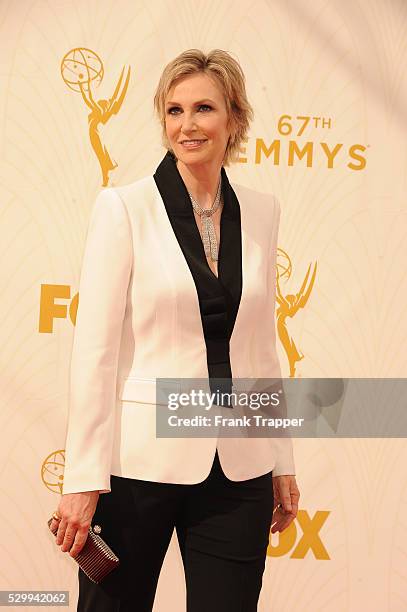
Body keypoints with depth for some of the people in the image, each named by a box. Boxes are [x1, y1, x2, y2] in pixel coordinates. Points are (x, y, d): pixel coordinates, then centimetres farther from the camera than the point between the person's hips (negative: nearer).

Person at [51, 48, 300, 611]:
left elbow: (263, 346, 12)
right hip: (140, 459, -3)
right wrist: (83, 479, -11)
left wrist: (283, 461, 12)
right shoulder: (124, 206, -6)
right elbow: (94, 347, -9)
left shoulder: (261, 211, 6)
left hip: (238, 467, 3)